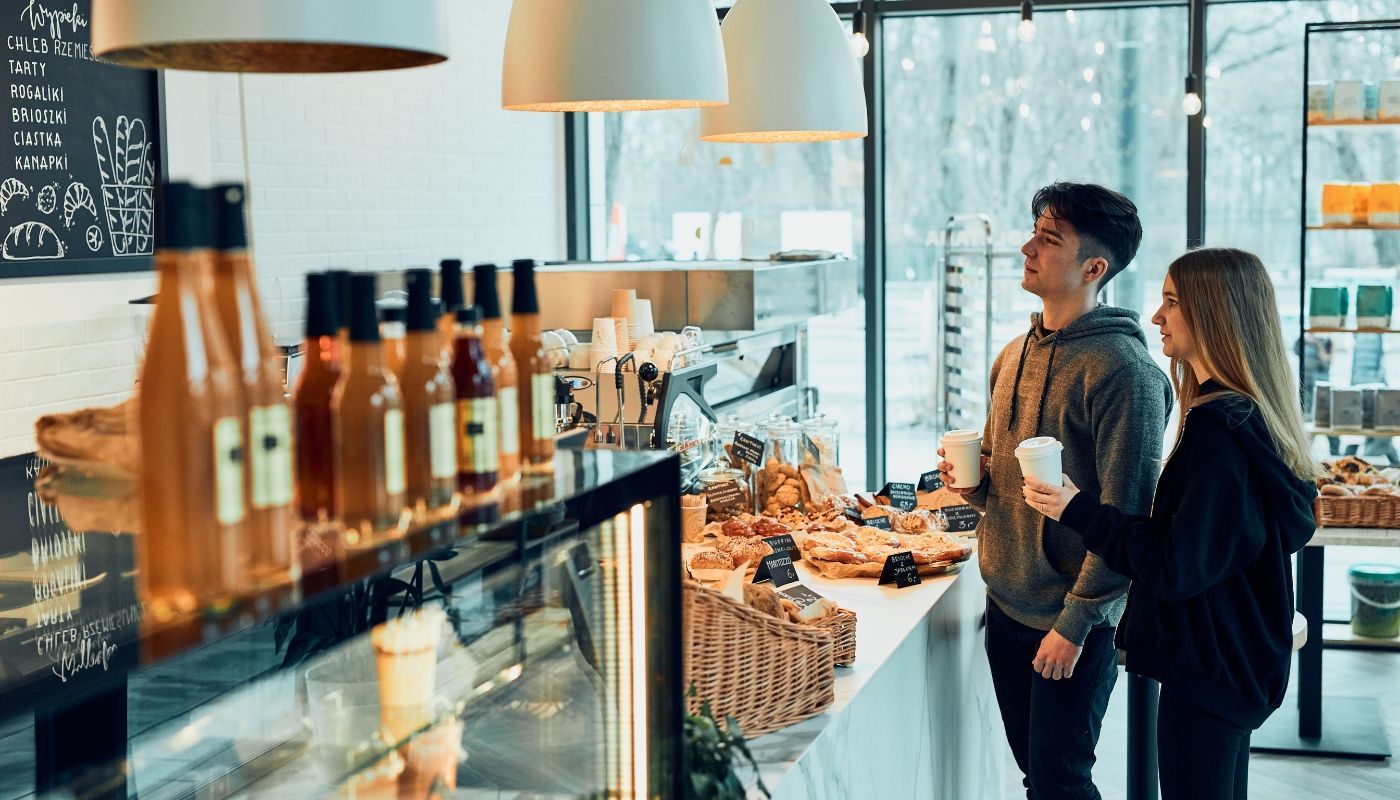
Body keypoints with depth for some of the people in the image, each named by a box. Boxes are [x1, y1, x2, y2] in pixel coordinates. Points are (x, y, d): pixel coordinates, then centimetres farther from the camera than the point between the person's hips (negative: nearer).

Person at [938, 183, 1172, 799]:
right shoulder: (1013, 356, 8)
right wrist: (973, 482, -2)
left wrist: (1076, 622, -18)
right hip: (1006, 604, 7)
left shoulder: (1123, 371, -17)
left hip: (1075, 621, -7)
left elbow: (1127, 517, -18)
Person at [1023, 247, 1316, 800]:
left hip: (1208, 667, -10)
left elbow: (1177, 566, -23)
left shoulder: (1218, 429, -24)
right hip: (1235, 660, 10)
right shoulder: (1246, 413, 8)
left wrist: (1079, 511, -18)